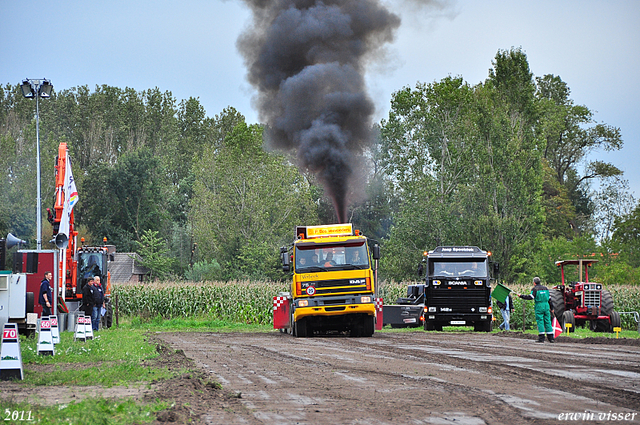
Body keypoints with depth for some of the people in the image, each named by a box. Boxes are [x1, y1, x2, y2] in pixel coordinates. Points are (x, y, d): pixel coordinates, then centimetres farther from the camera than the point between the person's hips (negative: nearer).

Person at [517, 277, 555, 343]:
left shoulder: (535, 289, -3)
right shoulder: (545, 288, 16)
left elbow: (530, 297, -14)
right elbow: (549, 299, 19)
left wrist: (521, 296, -7)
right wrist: (551, 308, 25)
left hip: (539, 306, -5)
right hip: (546, 305, 5)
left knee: (540, 321, -4)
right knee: (547, 321, 8)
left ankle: (541, 338, -9)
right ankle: (550, 337, 6)